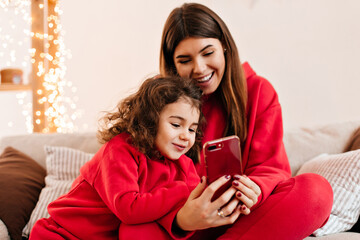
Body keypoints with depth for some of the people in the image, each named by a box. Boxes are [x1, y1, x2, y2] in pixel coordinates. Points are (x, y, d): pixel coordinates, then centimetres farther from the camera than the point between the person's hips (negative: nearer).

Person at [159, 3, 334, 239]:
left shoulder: (258, 91, 4)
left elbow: (270, 167, 0)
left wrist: (252, 191, -27)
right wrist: (181, 219, -33)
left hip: (244, 217, 2)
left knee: (315, 189, -27)